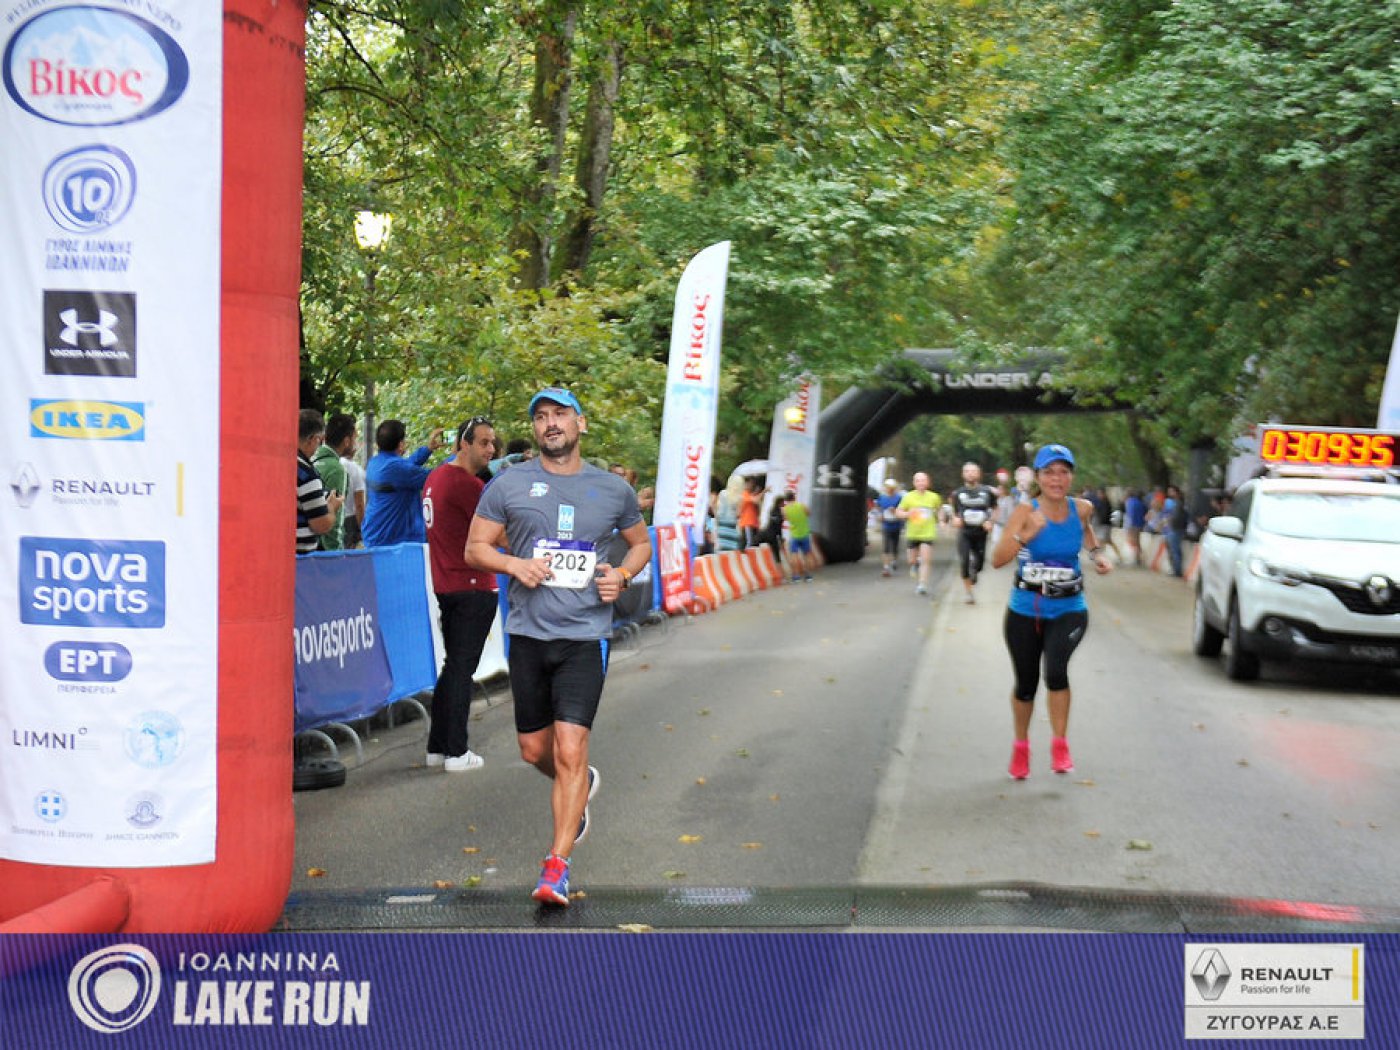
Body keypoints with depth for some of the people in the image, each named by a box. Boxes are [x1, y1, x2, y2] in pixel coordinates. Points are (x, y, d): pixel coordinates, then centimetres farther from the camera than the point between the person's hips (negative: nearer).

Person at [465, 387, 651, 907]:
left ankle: (557, 864, -4)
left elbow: (641, 542, 20)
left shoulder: (614, 489, 6)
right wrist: (513, 564, -13)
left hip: (584, 635, -1)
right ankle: (580, 786, 45)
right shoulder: (508, 485, 2)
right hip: (527, 633, 2)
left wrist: (622, 575, 0)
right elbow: (474, 547, 6)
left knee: (570, 750, -12)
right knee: (534, 751, 12)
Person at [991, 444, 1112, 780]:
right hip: (1025, 610, 0)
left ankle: (1060, 745, -9)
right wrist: (1026, 535, -33)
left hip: (1068, 610, 0)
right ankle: (1020, 747, 36)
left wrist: (1097, 553, 9)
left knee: (1056, 670, -26)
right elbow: (997, 560, -21)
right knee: (1026, 683, 10)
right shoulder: (1026, 512, -12)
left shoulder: (1082, 509, -4)